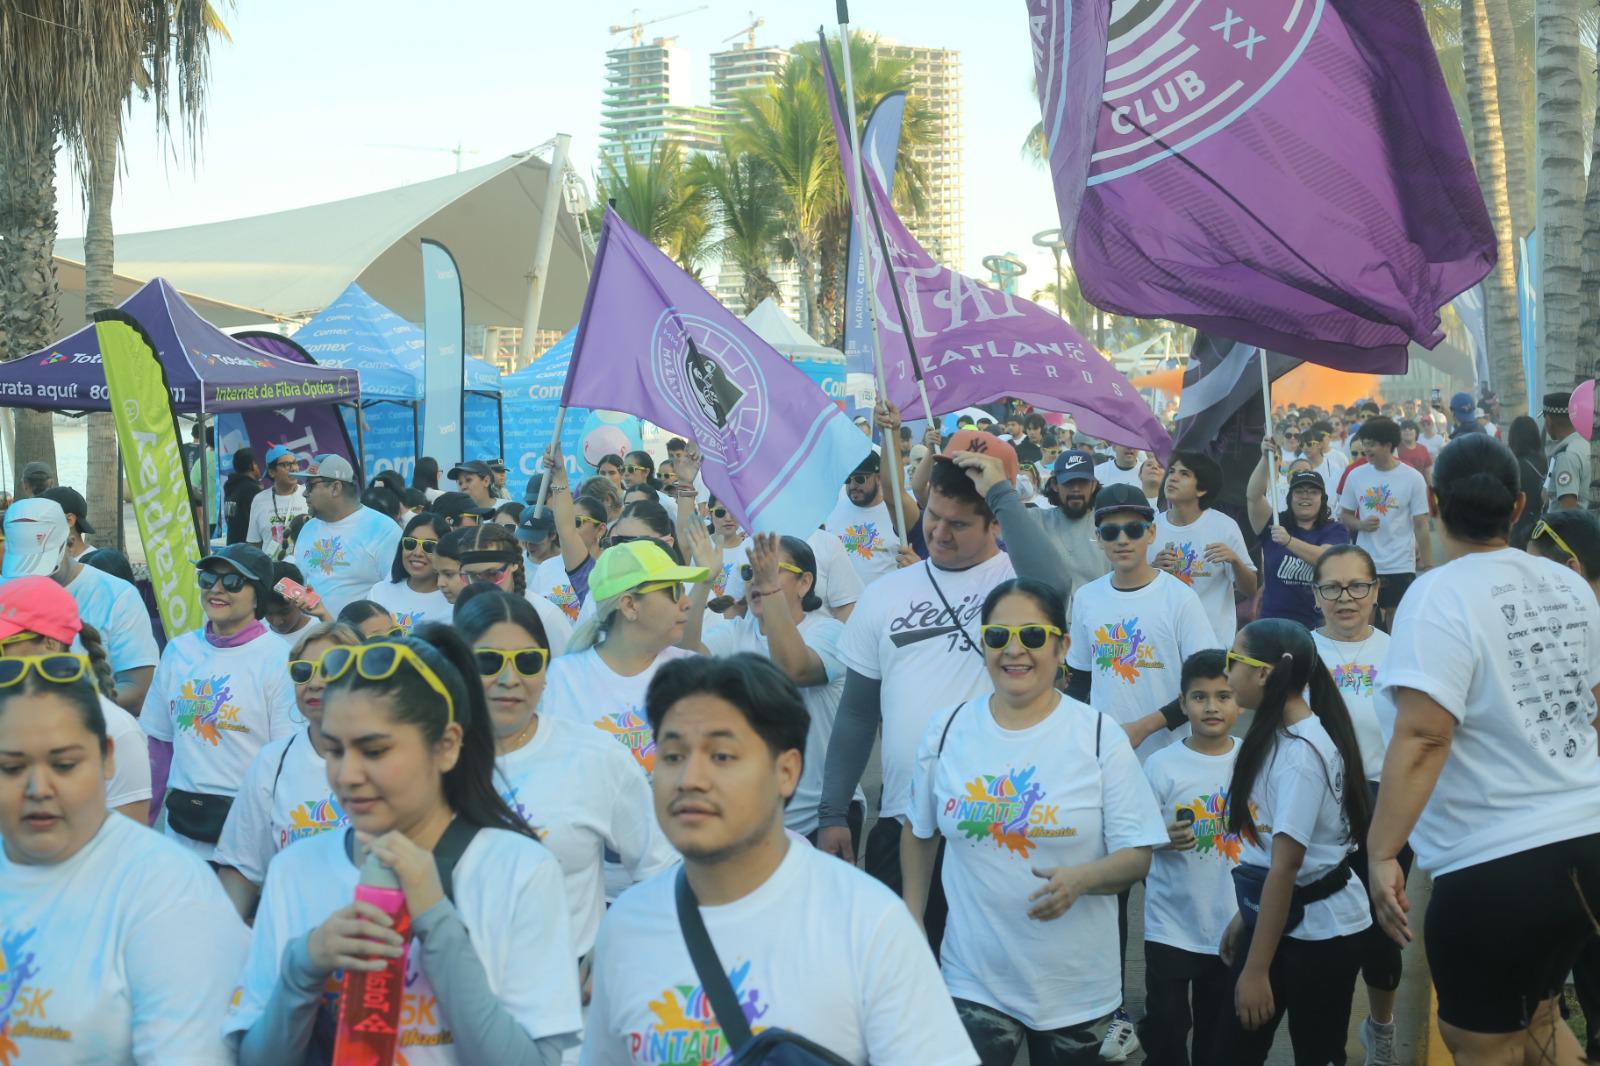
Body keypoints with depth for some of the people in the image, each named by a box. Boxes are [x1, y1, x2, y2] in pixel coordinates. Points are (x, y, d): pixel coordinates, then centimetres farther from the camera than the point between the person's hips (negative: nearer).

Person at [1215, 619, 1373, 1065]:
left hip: (1318, 932, -9)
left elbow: (1285, 865, -24)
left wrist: (1256, 968, -22)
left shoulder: (1301, 751, -22)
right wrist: (1244, 917, 16)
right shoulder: (1275, 737, 6)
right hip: (1274, 919, 9)